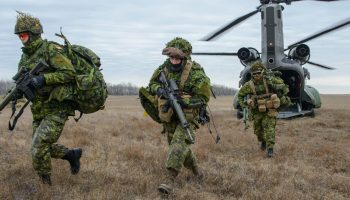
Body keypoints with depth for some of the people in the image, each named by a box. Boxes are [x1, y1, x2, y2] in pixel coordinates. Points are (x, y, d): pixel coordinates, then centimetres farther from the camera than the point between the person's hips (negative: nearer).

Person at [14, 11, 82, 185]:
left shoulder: (50, 50, -13)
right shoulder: (25, 57, 11)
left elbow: (70, 73, -19)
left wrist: (43, 78, -26)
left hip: (57, 109, -8)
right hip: (39, 111, 9)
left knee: (39, 147, -13)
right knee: (42, 146, 16)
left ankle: (45, 185, 4)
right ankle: (72, 154, 35)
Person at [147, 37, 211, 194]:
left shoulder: (196, 74, -20)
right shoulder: (164, 68, -4)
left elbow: (203, 98, -17)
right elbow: (152, 83, 7)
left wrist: (183, 101, -29)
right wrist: (159, 89, -16)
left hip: (188, 116, -6)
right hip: (169, 116, 6)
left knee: (178, 144, -22)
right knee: (179, 147, 17)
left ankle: (170, 182, -24)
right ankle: (196, 171, 40)